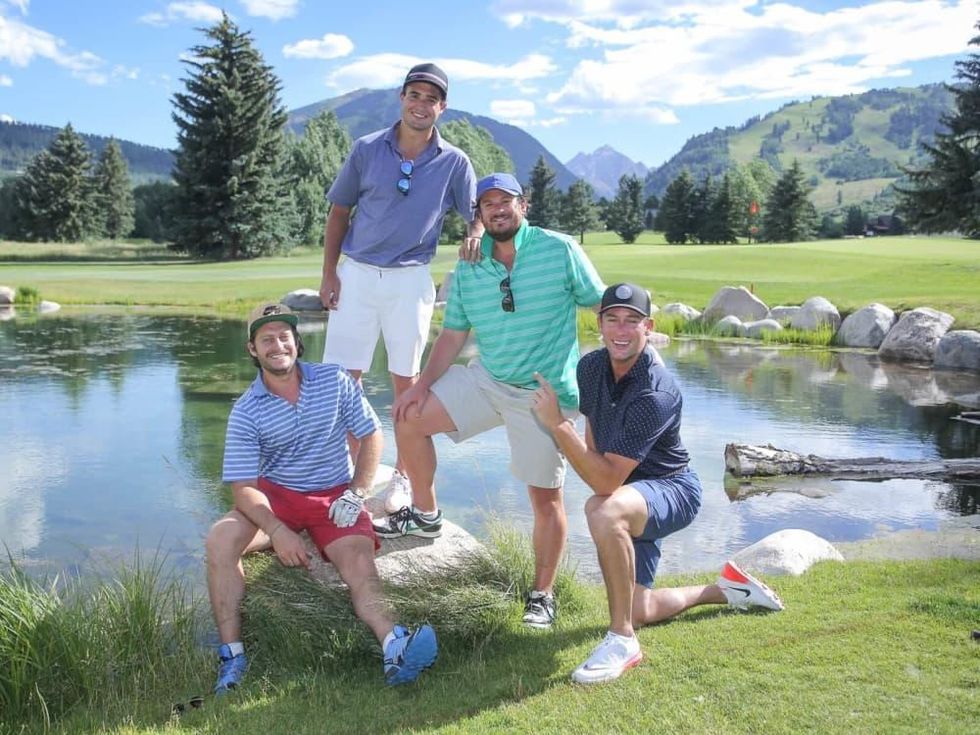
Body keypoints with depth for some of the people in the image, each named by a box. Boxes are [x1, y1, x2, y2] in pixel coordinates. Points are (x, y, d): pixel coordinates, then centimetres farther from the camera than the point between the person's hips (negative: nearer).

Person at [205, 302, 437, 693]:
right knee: (220, 539, -27)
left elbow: (370, 435, 4)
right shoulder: (246, 412, -6)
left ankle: (394, 645, -49)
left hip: (335, 496, 0)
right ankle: (231, 653, -25)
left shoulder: (335, 381, -3)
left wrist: (356, 494, -8)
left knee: (359, 560, -27)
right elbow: (243, 487, -11)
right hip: (275, 494, 0)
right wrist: (277, 531, -28)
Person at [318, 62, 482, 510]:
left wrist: (475, 236, -18)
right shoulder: (367, 150, 0)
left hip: (411, 280, 0)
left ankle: (402, 476, 21)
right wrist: (329, 272, 1)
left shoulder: (454, 162, 0)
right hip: (356, 274, 1)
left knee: (406, 381, 7)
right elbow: (339, 211, 7)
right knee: (342, 377, 0)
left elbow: (476, 214, 6)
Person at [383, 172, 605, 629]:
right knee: (409, 418, -1)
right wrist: (424, 384, -2)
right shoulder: (468, 270, 3)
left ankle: (543, 595, 19)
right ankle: (426, 515, 19)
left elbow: (603, 306, -5)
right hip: (485, 381, 5)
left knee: (545, 497, 1)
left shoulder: (560, 250, -9)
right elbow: (453, 335, 8)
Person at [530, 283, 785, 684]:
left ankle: (622, 641, -28)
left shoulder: (656, 394, -31)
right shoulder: (591, 367, -7)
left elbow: (607, 481, -34)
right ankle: (725, 590, 38)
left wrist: (556, 423, -36)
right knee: (637, 612, 13)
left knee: (604, 511, -42)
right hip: (629, 495, 8)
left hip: (671, 490, -8)